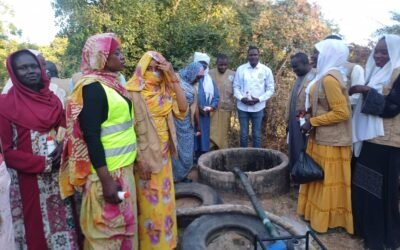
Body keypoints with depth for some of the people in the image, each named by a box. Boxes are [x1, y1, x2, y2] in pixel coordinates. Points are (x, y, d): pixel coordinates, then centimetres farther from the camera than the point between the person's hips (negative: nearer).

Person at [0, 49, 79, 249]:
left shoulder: (53, 99, 5)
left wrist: (62, 147, -10)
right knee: (36, 227, 11)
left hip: (58, 177, 4)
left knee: (63, 222, 14)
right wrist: (43, 164, -15)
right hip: (29, 179, -4)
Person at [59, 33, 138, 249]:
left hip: (122, 168, 8)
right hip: (107, 172, -8)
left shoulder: (110, 82, 9)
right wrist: (106, 180, -24)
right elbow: (91, 136, -22)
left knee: (123, 222, 21)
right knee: (108, 229, 8)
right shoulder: (92, 87, -17)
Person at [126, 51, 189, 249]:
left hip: (163, 154, 6)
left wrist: (173, 78, -12)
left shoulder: (164, 91, 6)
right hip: (145, 155, -6)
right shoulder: (134, 93, -13)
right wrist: (140, 160, -18)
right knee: (149, 203, 5)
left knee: (164, 199, 17)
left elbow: (182, 108, -8)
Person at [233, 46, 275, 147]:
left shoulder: (266, 70, -2)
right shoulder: (240, 69, 0)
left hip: (258, 107, -1)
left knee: (257, 134, 9)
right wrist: (241, 98, -13)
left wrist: (259, 99, -13)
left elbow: (270, 89, 0)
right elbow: (236, 86, 3)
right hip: (243, 107, 1)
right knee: (243, 134, 10)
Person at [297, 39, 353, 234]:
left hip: (329, 140, -10)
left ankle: (327, 219, 20)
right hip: (321, 137, 10)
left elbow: (342, 112, -24)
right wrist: (310, 113, 4)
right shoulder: (326, 75, 10)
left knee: (328, 180, 4)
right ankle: (316, 212, 32)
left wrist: (312, 122, -18)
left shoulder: (329, 79, -20)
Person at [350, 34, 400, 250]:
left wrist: (367, 91, -23)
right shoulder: (376, 73, 15)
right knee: (364, 186, 13)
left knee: (382, 189, 0)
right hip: (369, 138, 8)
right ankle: (367, 229, 29)